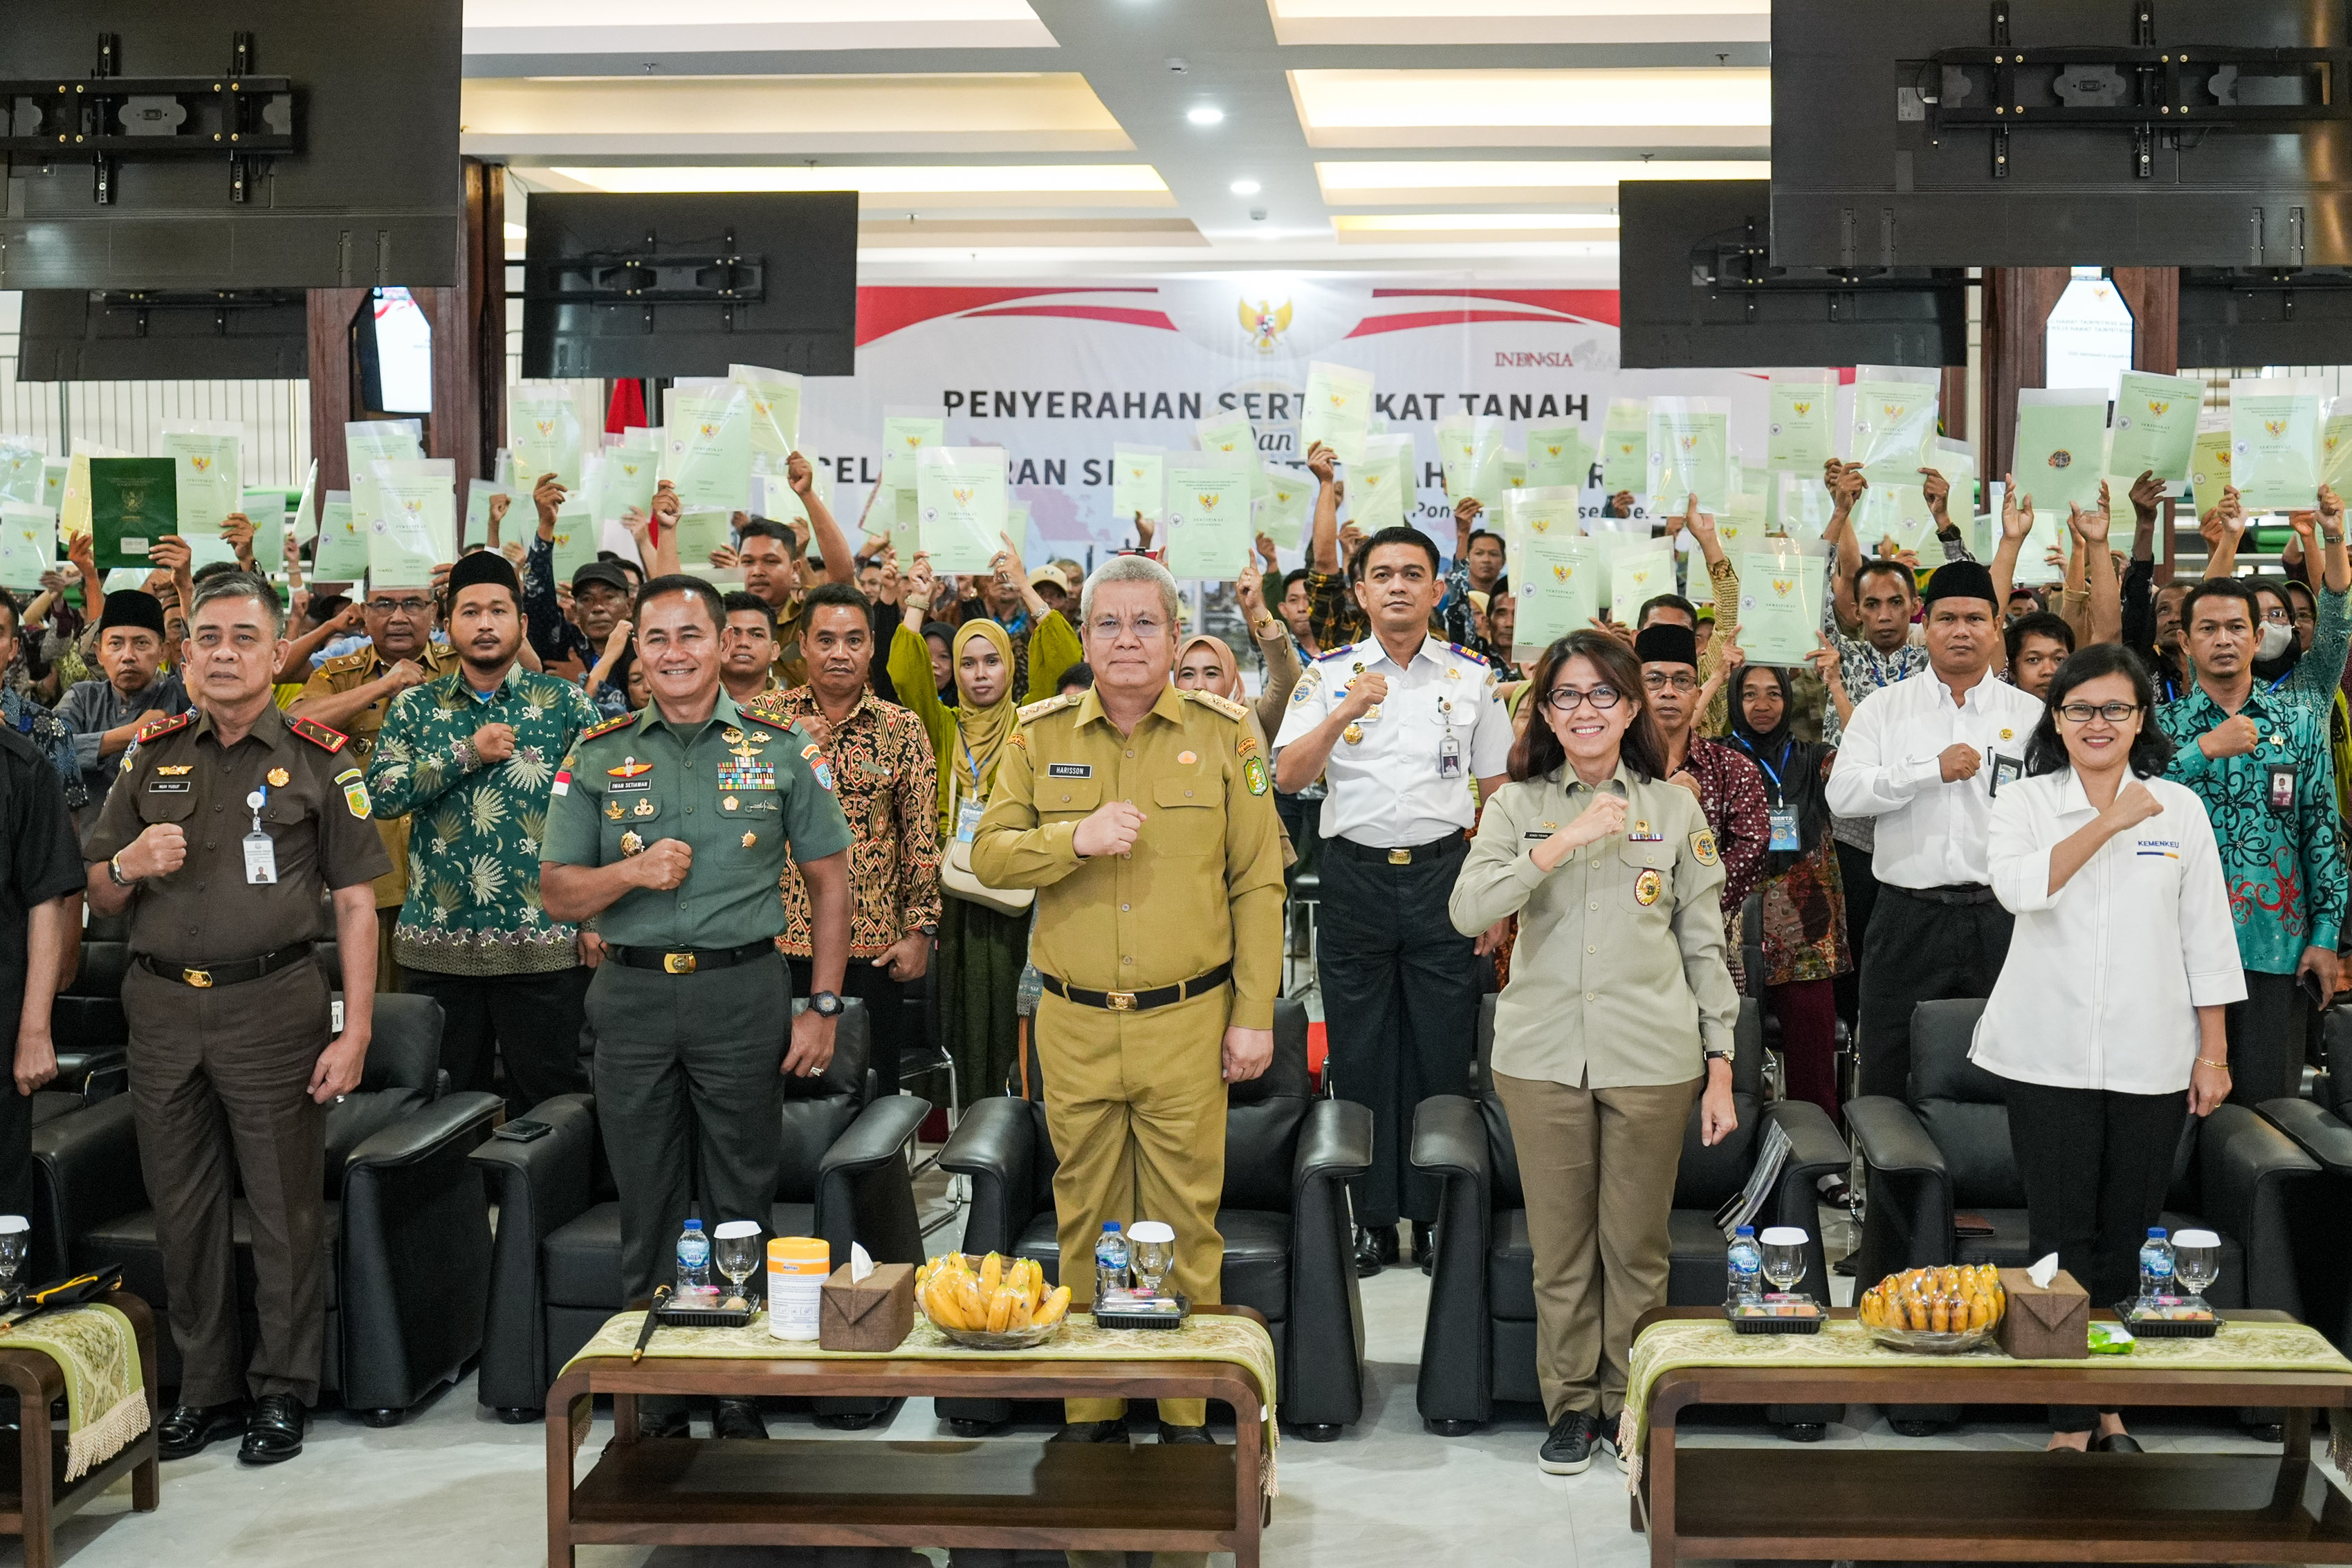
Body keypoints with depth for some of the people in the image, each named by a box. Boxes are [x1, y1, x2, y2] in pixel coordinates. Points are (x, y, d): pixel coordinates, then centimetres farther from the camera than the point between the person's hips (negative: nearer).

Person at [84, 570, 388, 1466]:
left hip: (272, 1005, -3)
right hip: (162, 1006, 4)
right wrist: (130, 865, -9)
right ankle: (205, 1387, 23)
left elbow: (355, 903, -2)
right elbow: (99, 898, 16)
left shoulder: (319, 761, 2)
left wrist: (355, 1031, -10)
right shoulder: (152, 757, 11)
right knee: (184, 1213, 10)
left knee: (286, 1209, 2)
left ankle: (282, 1390, 14)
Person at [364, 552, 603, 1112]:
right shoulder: (415, 706, 9)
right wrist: (470, 753, -11)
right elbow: (380, 792, -4)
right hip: (437, 946, 2)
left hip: (545, 943, -2)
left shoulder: (565, 703, 4)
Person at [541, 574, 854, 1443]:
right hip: (634, 997, 1)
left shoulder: (779, 750, 4)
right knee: (647, 1208, 8)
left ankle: (740, 1394, 16)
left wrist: (824, 1006, 0)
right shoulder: (598, 757, 7)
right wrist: (632, 872, -14)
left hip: (742, 990, -1)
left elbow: (829, 881, 6)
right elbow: (557, 893, 7)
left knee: (741, 1202, 4)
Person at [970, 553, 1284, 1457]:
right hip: (1074, 1024, 1)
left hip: (1188, 1020, -1)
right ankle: (1090, 1410, 19)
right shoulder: (1040, 735, 6)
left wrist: (1255, 1014, -1)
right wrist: (1075, 839, -16)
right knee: (1086, 1221, 8)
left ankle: (1186, 1413, 14)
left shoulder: (1222, 734, 2)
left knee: (1185, 1220, 3)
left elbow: (1258, 883, 3)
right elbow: (989, 854, 3)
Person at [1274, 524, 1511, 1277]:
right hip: (1357, 877, 0)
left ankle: (1438, 1216, 14)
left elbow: (1497, 791, 9)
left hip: (1444, 874, 0)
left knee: (1442, 1056, 3)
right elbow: (1288, 776, -7)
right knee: (1360, 1057, 4)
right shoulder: (1330, 675, 4)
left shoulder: (1472, 677, 6)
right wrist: (1345, 713, -21)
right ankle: (1371, 1218, 14)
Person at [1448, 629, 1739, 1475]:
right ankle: (1570, 1404, 21)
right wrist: (1564, 843, -19)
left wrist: (1721, 1068, 2)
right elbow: (1467, 911, -12)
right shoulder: (1517, 805, 4)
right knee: (1560, 1246, 7)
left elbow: (1704, 945, 6)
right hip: (1543, 1055, 0)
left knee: (1637, 1245, 7)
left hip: (1653, 1057, 0)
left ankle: (1633, 1403, 22)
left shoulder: (1675, 808, 5)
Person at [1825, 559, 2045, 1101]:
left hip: (1999, 917, 0)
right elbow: (1842, 793, -7)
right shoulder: (1884, 707, 6)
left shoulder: (2032, 715, 6)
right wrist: (1933, 769, -14)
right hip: (1907, 917, 0)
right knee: (1888, 1081, 5)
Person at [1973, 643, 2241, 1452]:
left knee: (2128, 1242, 7)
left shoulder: (2180, 808, 7)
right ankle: (2070, 1422, 6)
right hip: (2050, 1056, -1)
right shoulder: (2025, 802, 3)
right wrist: (2108, 823, -19)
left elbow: (2206, 937, 7)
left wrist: (2214, 1052, 4)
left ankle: (2113, 1409, 19)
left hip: (2150, 1059, 1)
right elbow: (2018, 886, -17)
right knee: (2062, 1240, 0)